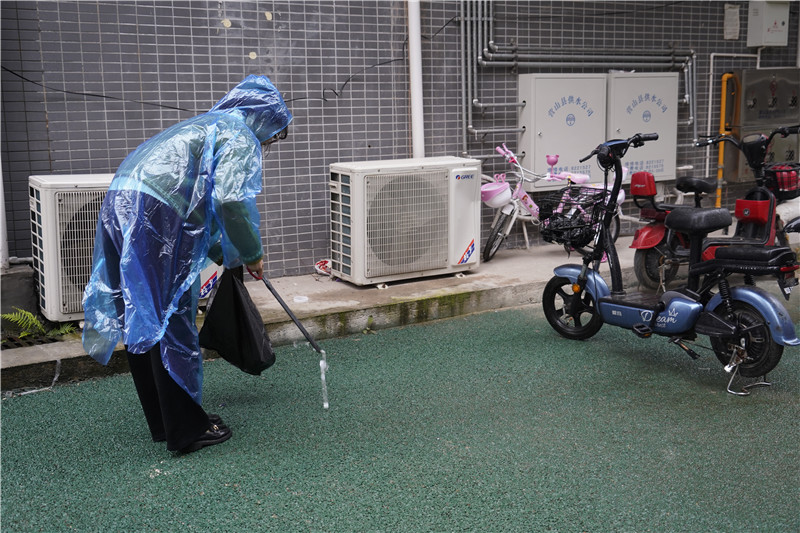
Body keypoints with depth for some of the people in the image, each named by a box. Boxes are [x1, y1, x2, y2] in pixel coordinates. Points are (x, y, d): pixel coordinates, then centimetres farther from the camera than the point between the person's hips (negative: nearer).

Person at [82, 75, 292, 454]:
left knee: (142, 323, 15)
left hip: (120, 206, 10)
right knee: (172, 324, -1)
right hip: (156, 219, -10)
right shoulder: (240, 136, 2)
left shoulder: (206, 125, 32)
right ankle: (186, 431, 10)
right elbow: (231, 200, -15)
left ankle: (164, 422, 29)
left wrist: (230, 256, 38)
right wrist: (253, 253, 1)